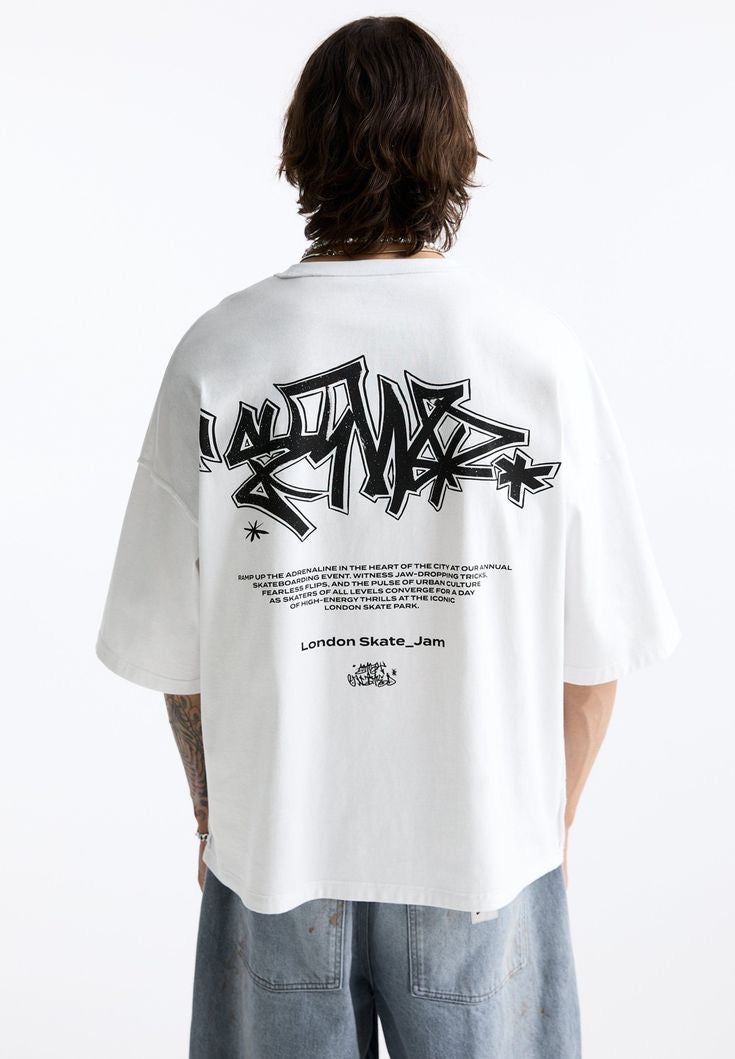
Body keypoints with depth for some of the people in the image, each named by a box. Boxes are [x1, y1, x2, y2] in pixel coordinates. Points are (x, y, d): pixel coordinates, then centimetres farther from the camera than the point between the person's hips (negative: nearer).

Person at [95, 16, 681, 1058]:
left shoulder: (217, 355, -12)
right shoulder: (544, 354, -13)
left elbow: (171, 647, -6)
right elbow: (597, 646, -8)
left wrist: (212, 812, 11)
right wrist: (553, 817, 9)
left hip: (272, 846, 1)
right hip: (484, 850, 0)